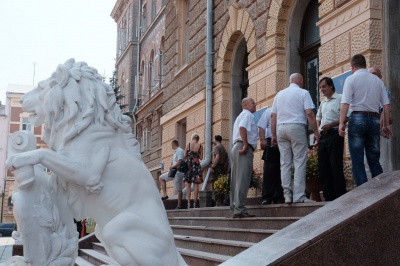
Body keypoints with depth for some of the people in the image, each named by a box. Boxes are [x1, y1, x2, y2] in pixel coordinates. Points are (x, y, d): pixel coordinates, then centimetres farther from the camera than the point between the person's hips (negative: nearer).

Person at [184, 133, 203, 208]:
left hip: (189, 165, 0)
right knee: (196, 184, 1)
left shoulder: (188, 144, 0)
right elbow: (201, 158, 1)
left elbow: (185, 156, 2)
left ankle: (188, 203, -6)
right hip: (197, 165, 0)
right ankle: (194, 203, -3)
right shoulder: (200, 146, 1)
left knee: (188, 184, 2)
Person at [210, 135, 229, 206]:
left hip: (217, 167, -8)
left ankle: (218, 202, -18)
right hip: (223, 168, 8)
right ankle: (221, 202, 9)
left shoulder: (216, 147, -4)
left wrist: (212, 167, -19)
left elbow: (217, 157, -19)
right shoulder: (223, 148, 22)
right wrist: (226, 169, 20)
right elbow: (227, 160, 20)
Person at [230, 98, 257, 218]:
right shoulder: (248, 115, -3)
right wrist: (245, 145, -23)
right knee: (242, 180, -13)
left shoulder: (240, 116, 28)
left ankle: (234, 207, 11)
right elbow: (242, 128, -21)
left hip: (236, 147, 10)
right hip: (244, 150, -10)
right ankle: (239, 209, -17)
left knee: (236, 181, 9)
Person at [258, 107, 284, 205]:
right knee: (269, 171, -6)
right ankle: (266, 198, -6)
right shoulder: (269, 111, 13)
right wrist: (262, 140, -10)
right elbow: (262, 127, 4)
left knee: (281, 172, 2)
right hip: (271, 142, -3)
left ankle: (279, 198, 6)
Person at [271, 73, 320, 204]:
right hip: (297, 127, -5)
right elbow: (309, 113, -7)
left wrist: (273, 135, 16)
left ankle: (287, 194, 1)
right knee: (299, 162, -4)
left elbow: (273, 116, 13)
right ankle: (299, 195, -8)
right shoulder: (303, 93, 3)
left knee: (285, 163, 5)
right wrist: (316, 132, -4)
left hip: (281, 128, 5)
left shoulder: (279, 94, 17)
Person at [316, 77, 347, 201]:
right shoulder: (323, 103, 23)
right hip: (323, 136, 8)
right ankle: (328, 196, 9)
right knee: (323, 166, 5)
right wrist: (318, 128, 12)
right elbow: (318, 118, 32)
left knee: (336, 166, -10)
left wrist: (331, 125, -17)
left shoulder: (340, 98, -2)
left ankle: (340, 195, -7)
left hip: (334, 134, -8)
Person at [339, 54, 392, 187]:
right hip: (374, 120, 4)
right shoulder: (377, 80, 13)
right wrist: (386, 124, 13)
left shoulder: (351, 79, 0)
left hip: (358, 118, -4)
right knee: (374, 160, 12)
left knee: (357, 162, -2)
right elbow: (386, 104, 9)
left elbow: (345, 103, -11)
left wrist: (342, 123, -10)